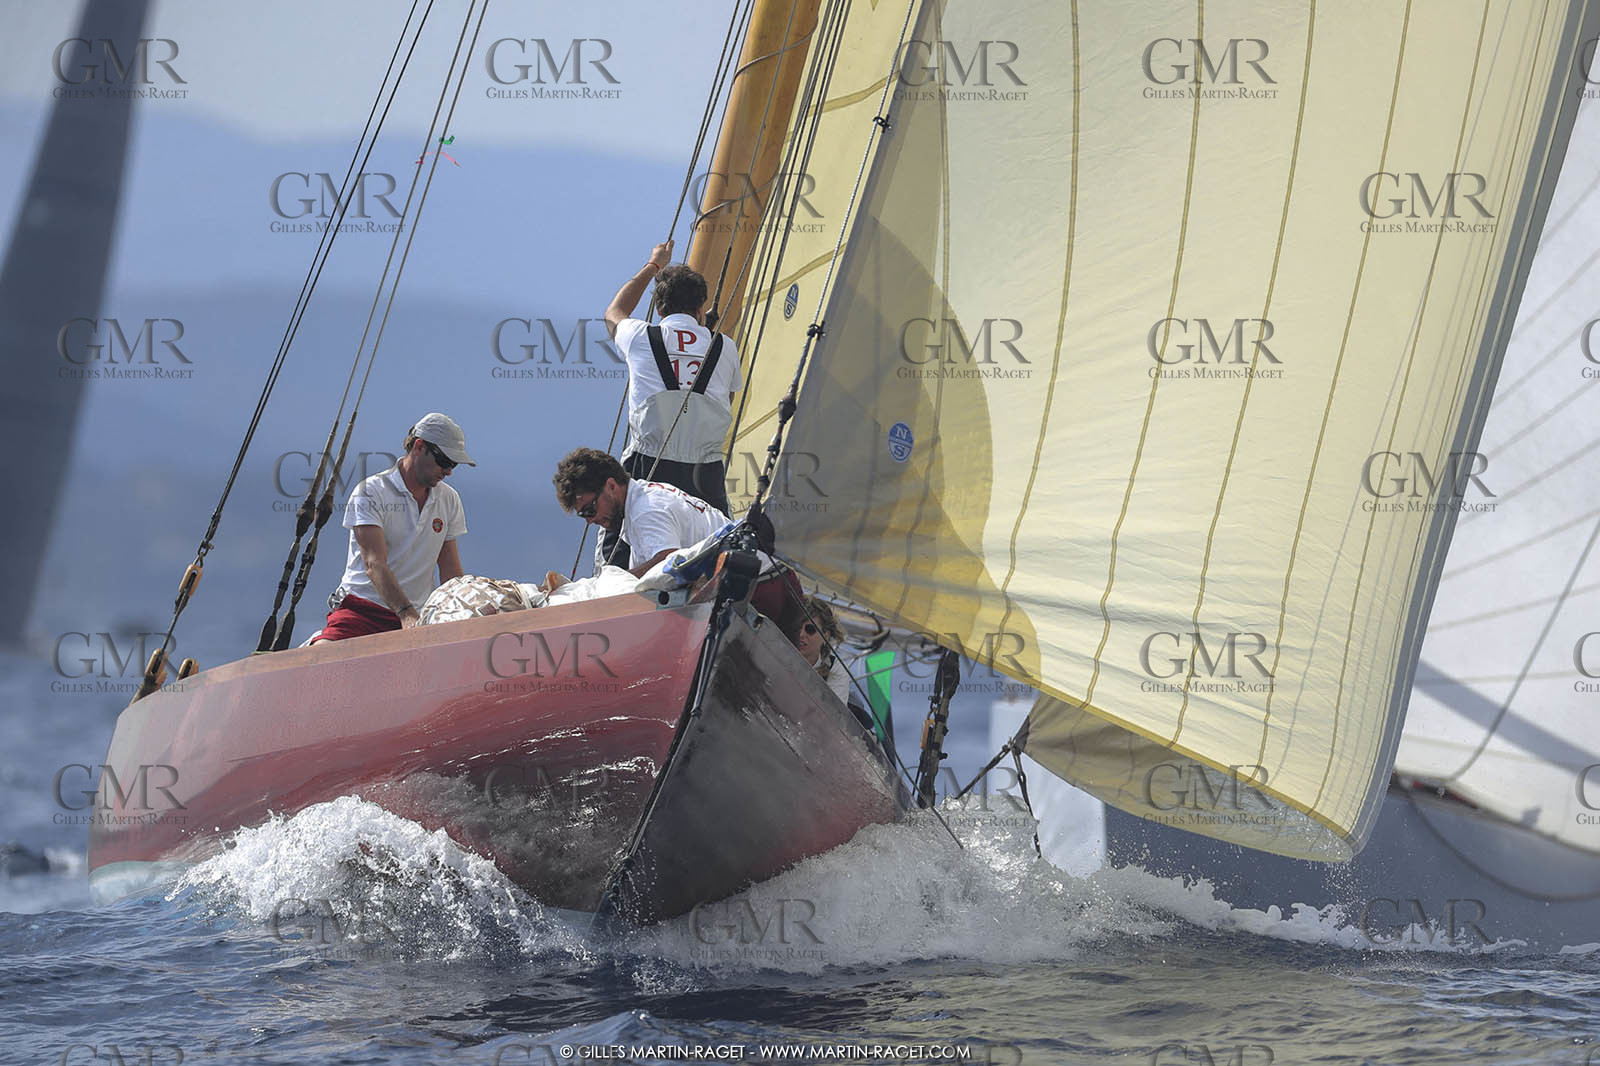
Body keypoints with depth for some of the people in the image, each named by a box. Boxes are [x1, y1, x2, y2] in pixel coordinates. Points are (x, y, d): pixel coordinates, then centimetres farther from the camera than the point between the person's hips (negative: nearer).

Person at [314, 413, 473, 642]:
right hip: (363, 606, -6)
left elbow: (450, 569, 16)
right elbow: (375, 564, -17)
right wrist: (406, 613, -31)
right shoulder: (370, 492, -5)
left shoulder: (449, 500, 14)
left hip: (416, 615, 6)